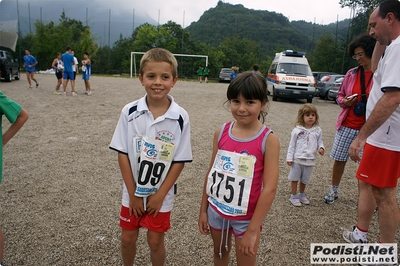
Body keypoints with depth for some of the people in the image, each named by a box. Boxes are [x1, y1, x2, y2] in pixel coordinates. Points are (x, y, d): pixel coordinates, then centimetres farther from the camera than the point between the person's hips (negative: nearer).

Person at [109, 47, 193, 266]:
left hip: (161, 194, -2)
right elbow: (123, 154, -8)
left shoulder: (180, 117, -16)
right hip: (133, 192, 2)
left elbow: (179, 161, -11)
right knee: (128, 238, 18)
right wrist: (133, 193, -8)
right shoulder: (130, 112, -12)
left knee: (155, 240, 13)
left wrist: (160, 194, -10)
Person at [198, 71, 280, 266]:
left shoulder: (268, 140, -18)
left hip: (246, 217, -4)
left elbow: (270, 189, -19)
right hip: (216, 210, 4)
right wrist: (203, 209, 6)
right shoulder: (221, 133, -6)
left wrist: (253, 229, -19)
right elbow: (211, 173, 2)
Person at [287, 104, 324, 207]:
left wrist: (321, 148, -11)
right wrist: (289, 158, -5)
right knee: (294, 178, 7)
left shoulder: (317, 130, 2)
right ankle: (294, 196, 21)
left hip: (310, 160, 3)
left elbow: (320, 142, 12)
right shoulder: (297, 130, -8)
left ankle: (302, 194, 37)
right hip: (297, 159, -3)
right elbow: (292, 144, -4)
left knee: (304, 179, 17)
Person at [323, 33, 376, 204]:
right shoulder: (352, 73, 6)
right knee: (339, 159, 11)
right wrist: (344, 101, -6)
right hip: (347, 125, 4)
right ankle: (333, 190, 28)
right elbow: (340, 95, 15)